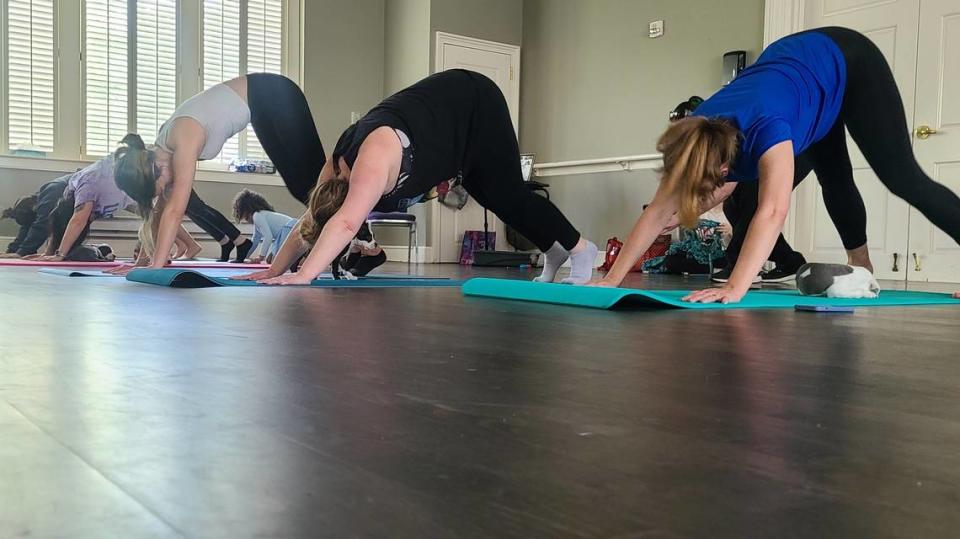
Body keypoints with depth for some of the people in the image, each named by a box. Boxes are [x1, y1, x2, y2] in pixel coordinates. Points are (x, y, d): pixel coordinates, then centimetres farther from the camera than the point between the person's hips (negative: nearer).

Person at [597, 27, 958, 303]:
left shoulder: (765, 129, -45)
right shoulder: (695, 140, -26)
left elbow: (773, 212, -56)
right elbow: (657, 213, -24)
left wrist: (735, 288, -65)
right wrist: (612, 279, -29)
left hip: (847, 64, -6)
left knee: (903, 179, -7)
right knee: (836, 183, 15)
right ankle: (864, 273, 33)